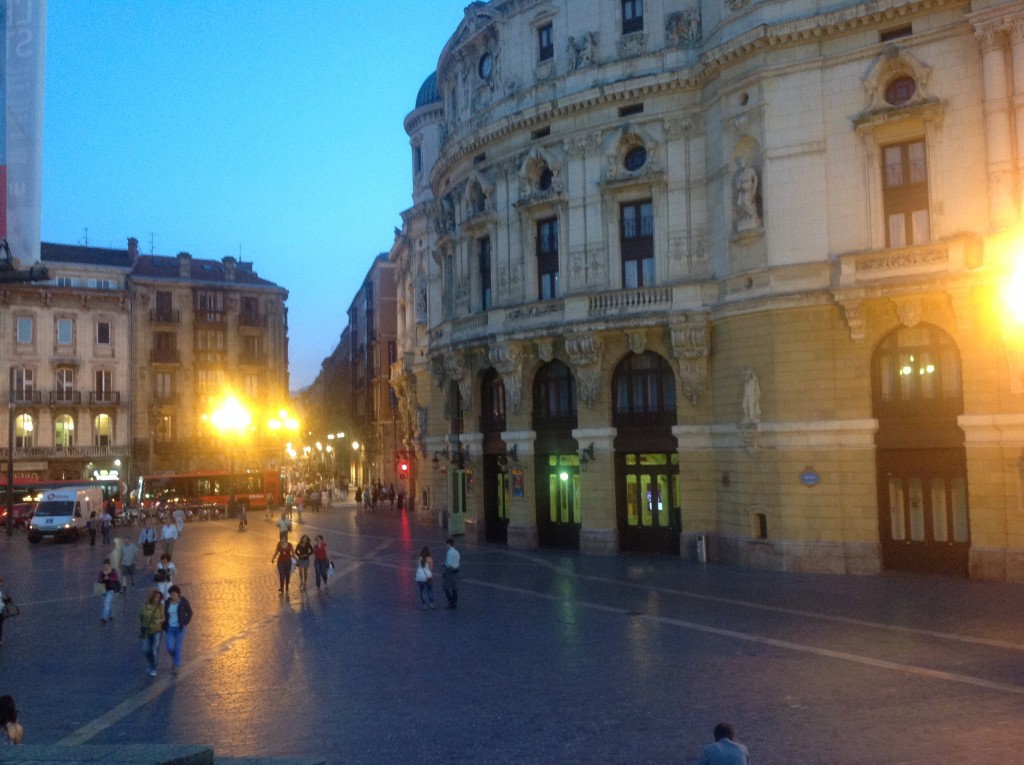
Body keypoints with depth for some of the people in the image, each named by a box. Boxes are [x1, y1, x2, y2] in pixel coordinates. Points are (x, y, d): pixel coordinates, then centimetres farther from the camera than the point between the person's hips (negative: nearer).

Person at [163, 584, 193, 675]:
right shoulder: (167, 602, -5)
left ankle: (176, 667, 16)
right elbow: (165, 614, 9)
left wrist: (185, 623, -9)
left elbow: (189, 613, -2)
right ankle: (176, 660, 30)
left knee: (178, 648, 2)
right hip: (170, 628, 3)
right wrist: (164, 626, 4)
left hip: (180, 628, -3)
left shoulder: (184, 601, -13)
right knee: (170, 647, -1)